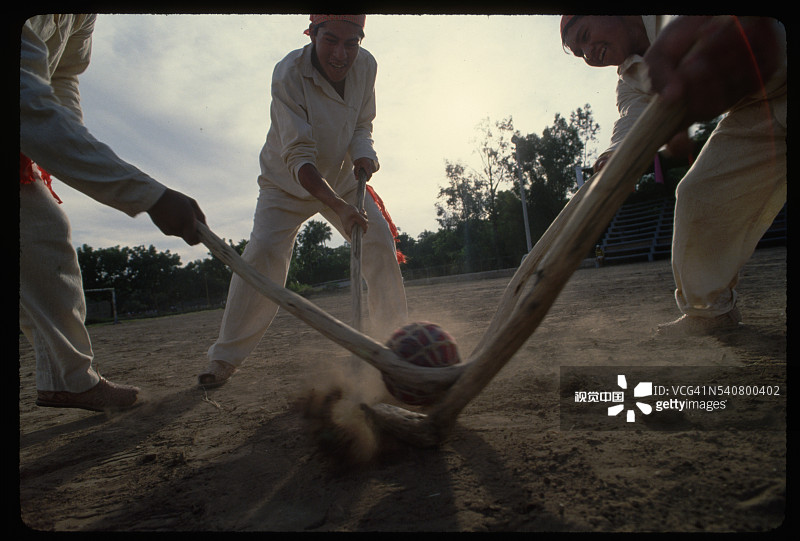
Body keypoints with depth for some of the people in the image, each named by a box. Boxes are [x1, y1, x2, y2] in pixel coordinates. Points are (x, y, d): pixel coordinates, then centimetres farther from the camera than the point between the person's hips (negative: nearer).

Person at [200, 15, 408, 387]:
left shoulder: (365, 66, -12)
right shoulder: (288, 74, -28)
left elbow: (362, 124, 2)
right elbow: (299, 159, -35)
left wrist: (362, 152, -22)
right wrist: (339, 206, -50)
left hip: (341, 178, 5)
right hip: (287, 183, -4)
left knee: (379, 239, -8)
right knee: (264, 251, -21)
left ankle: (394, 335, 9)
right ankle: (225, 357, -6)